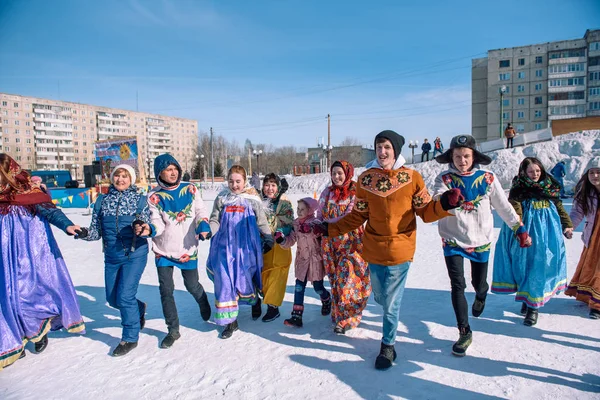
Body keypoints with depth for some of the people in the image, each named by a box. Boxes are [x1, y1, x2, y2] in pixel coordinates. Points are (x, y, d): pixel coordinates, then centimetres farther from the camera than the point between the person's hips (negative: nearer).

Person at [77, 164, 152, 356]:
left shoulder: (140, 200, -3)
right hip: (111, 257, 5)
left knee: (125, 296, -8)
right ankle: (138, 308, 45)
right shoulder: (102, 201, 5)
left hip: (135, 255, -5)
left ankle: (130, 338, 12)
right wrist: (84, 233, -15)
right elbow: (97, 231, 6)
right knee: (113, 299, 14)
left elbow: (148, 227, -7)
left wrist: (143, 228, -29)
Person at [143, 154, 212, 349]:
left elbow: (201, 210, 0)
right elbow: (158, 224, -11)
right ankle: (173, 330, 18)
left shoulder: (190, 189, -3)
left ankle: (203, 301, 48)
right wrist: (150, 228, -33)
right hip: (164, 250, 0)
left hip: (188, 249, 0)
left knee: (192, 285, 11)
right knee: (166, 290, 1)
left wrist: (203, 225, -18)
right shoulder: (154, 196, -7)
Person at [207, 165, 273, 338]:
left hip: (246, 244, -1)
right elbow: (214, 220, 11)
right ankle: (230, 321, 6)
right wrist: (215, 237, -5)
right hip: (226, 244, 2)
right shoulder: (222, 199, 7)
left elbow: (262, 221, 6)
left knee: (245, 276, 6)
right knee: (224, 278, -3)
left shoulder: (252, 199, 1)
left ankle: (253, 301, 39)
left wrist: (268, 239, 2)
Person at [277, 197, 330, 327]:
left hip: (315, 260, -4)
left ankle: (327, 301, 44)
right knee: (299, 286, -2)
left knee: (318, 288, 9)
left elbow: (321, 232, -33)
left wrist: (310, 230, -50)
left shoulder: (315, 223, -15)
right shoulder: (296, 224, 3)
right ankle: (297, 316, 0)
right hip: (302, 260, 5)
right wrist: (282, 240, -14)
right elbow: (291, 240, 6)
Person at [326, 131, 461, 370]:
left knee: (391, 303, 3)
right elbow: (357, 216, 5)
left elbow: (426, 212, -2)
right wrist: (329, 229, -1)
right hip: (374, 250, 3)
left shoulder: (412, 178, -6)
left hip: (400, 250, -2)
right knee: (380, 297, 18)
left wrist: (444, 204, -22)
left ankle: (388, 346, 27)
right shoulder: (365, 179, -2)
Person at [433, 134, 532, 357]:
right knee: (457, 286, -10)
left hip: (481, 241, 2)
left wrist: (520, 229, 7)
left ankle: (480, 297, 55)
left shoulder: (487, 178, -6)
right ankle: (465, 333, 5)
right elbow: (436, 203, -28)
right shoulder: (445, 179, -10)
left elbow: (503, 206, 4)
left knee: (479, 283, 16)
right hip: (453, 240, -1)